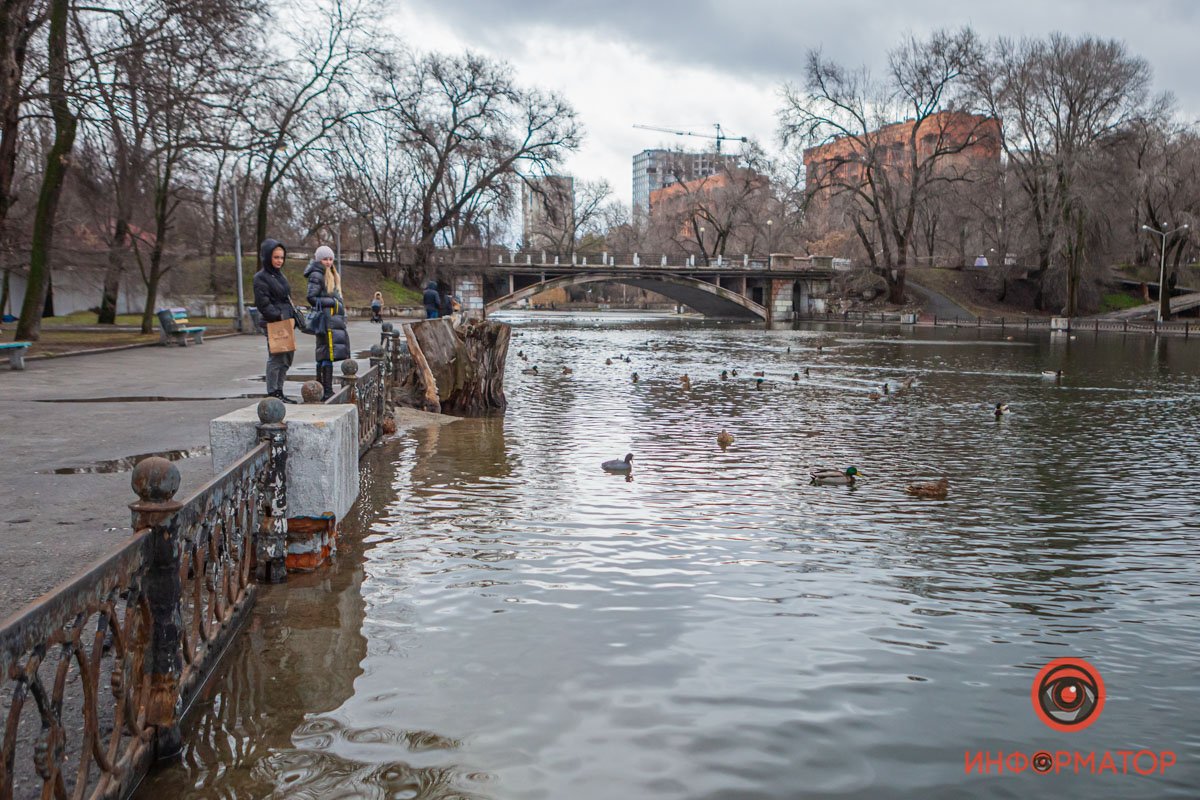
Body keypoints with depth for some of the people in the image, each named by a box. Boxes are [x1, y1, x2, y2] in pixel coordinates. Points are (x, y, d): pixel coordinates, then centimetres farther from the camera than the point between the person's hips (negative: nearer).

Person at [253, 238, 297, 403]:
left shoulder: (280, 275, 18)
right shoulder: (261, 278, -8)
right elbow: (263, 304, -15)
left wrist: (293, 316, 11)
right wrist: (279, 316, -20)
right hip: (274, 323, -9)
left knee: (286, 359, 11)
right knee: (276, 358, -6)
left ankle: (279, 392, 19)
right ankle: (272, 393, 0)